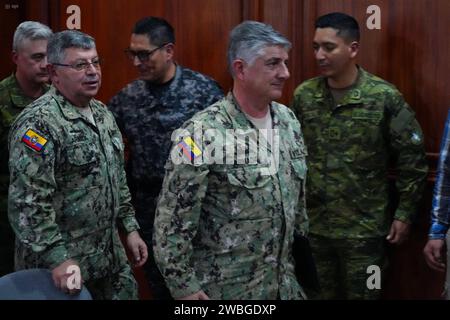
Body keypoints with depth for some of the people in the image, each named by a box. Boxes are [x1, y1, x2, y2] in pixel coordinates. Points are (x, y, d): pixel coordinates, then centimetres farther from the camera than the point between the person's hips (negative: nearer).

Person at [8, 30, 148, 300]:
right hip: (63, 267, -8)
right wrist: (57, 259, -26)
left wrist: (130, 227, 13)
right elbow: (28, 203, -23)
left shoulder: (103, 114, 9)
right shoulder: (38, 123, -18)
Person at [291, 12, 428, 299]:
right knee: (318, 294, 16)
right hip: (313, 225, 4)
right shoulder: (304, 95, 0)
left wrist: (404, 213, -6)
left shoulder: (385, 97, -11)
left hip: (365, 228, -3)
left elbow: (412, 159, -6)